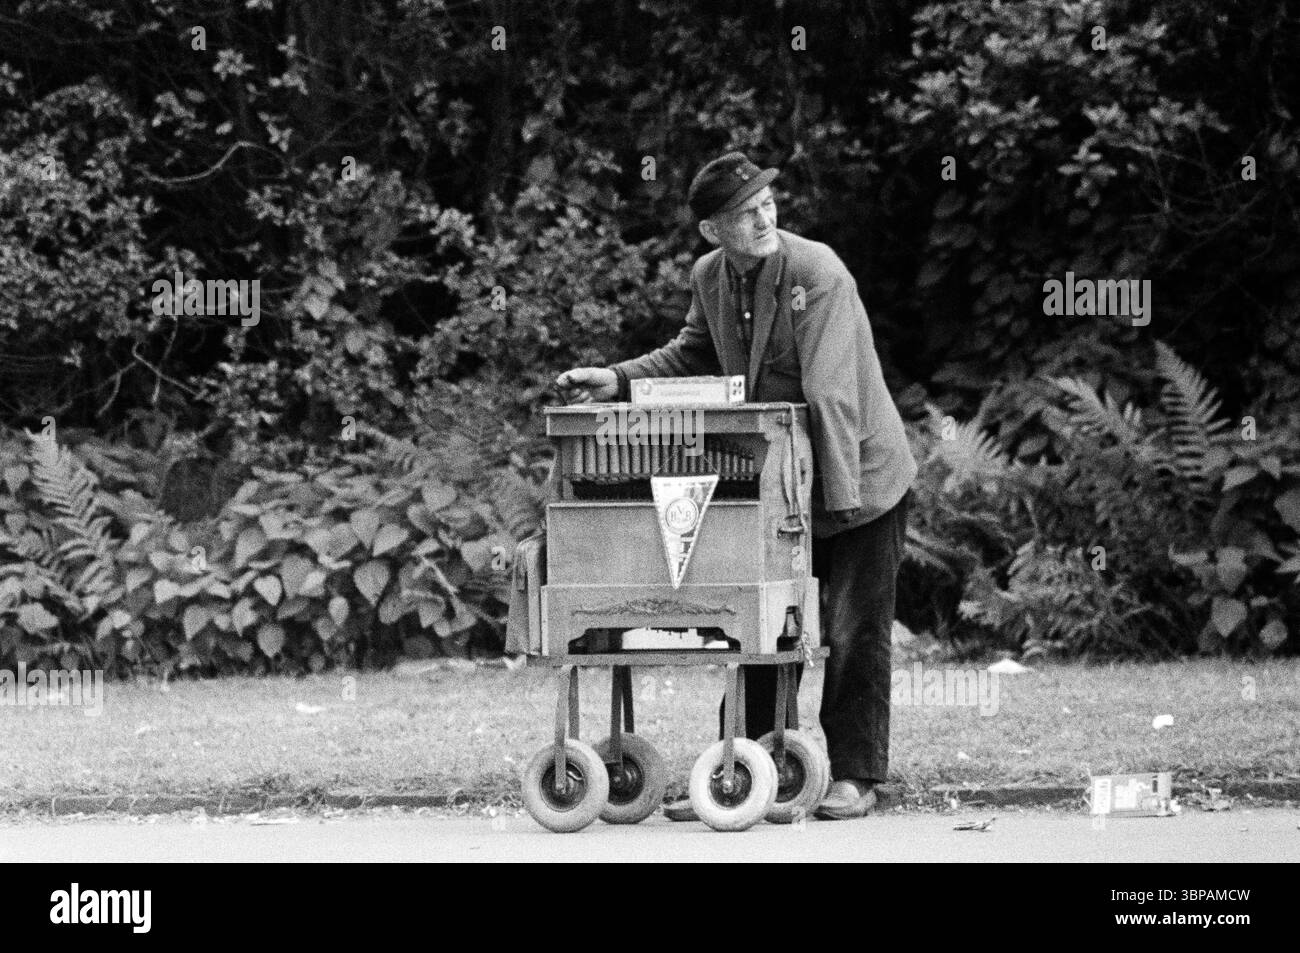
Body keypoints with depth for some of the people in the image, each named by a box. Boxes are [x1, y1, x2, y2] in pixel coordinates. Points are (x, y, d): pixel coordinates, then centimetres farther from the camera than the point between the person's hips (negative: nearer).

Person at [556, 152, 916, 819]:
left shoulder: (816, 274, -22)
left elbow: (831, 395, -26)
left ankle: (855, 778, 8)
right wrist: (620, 380, -1)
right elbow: (694, 356, 15)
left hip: (859, 475, -6)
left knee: (855, 633, -1)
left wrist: (843, 500, -30)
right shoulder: (710, 276, -2)